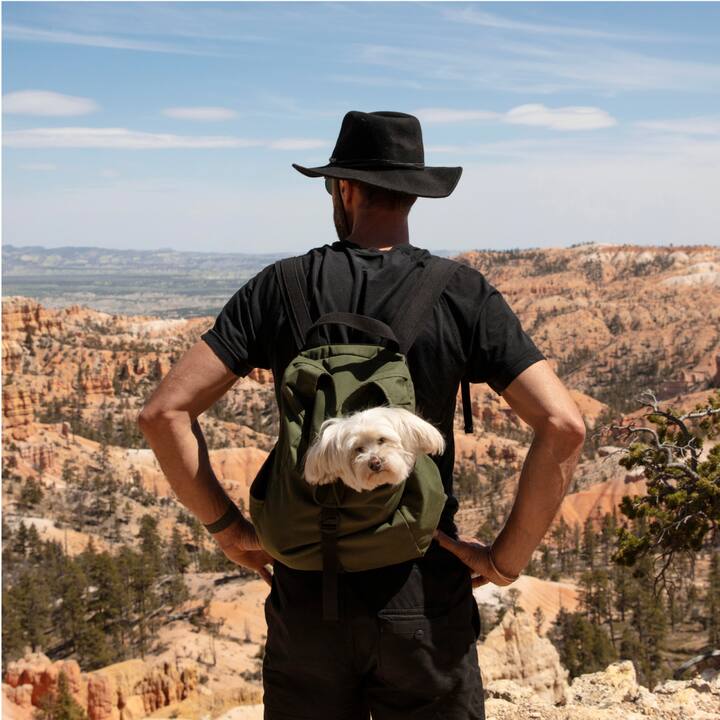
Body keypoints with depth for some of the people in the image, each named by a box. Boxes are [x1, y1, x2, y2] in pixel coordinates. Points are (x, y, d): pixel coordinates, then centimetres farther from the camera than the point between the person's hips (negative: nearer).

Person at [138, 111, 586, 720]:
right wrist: (508, 557, -6)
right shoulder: (462, 294, -7)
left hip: (308, 601, 1)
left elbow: (165, 412, -8)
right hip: (422, 601, -1)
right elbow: (564, 425, -17)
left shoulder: (281, 288, -4)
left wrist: (227, 526, 3)